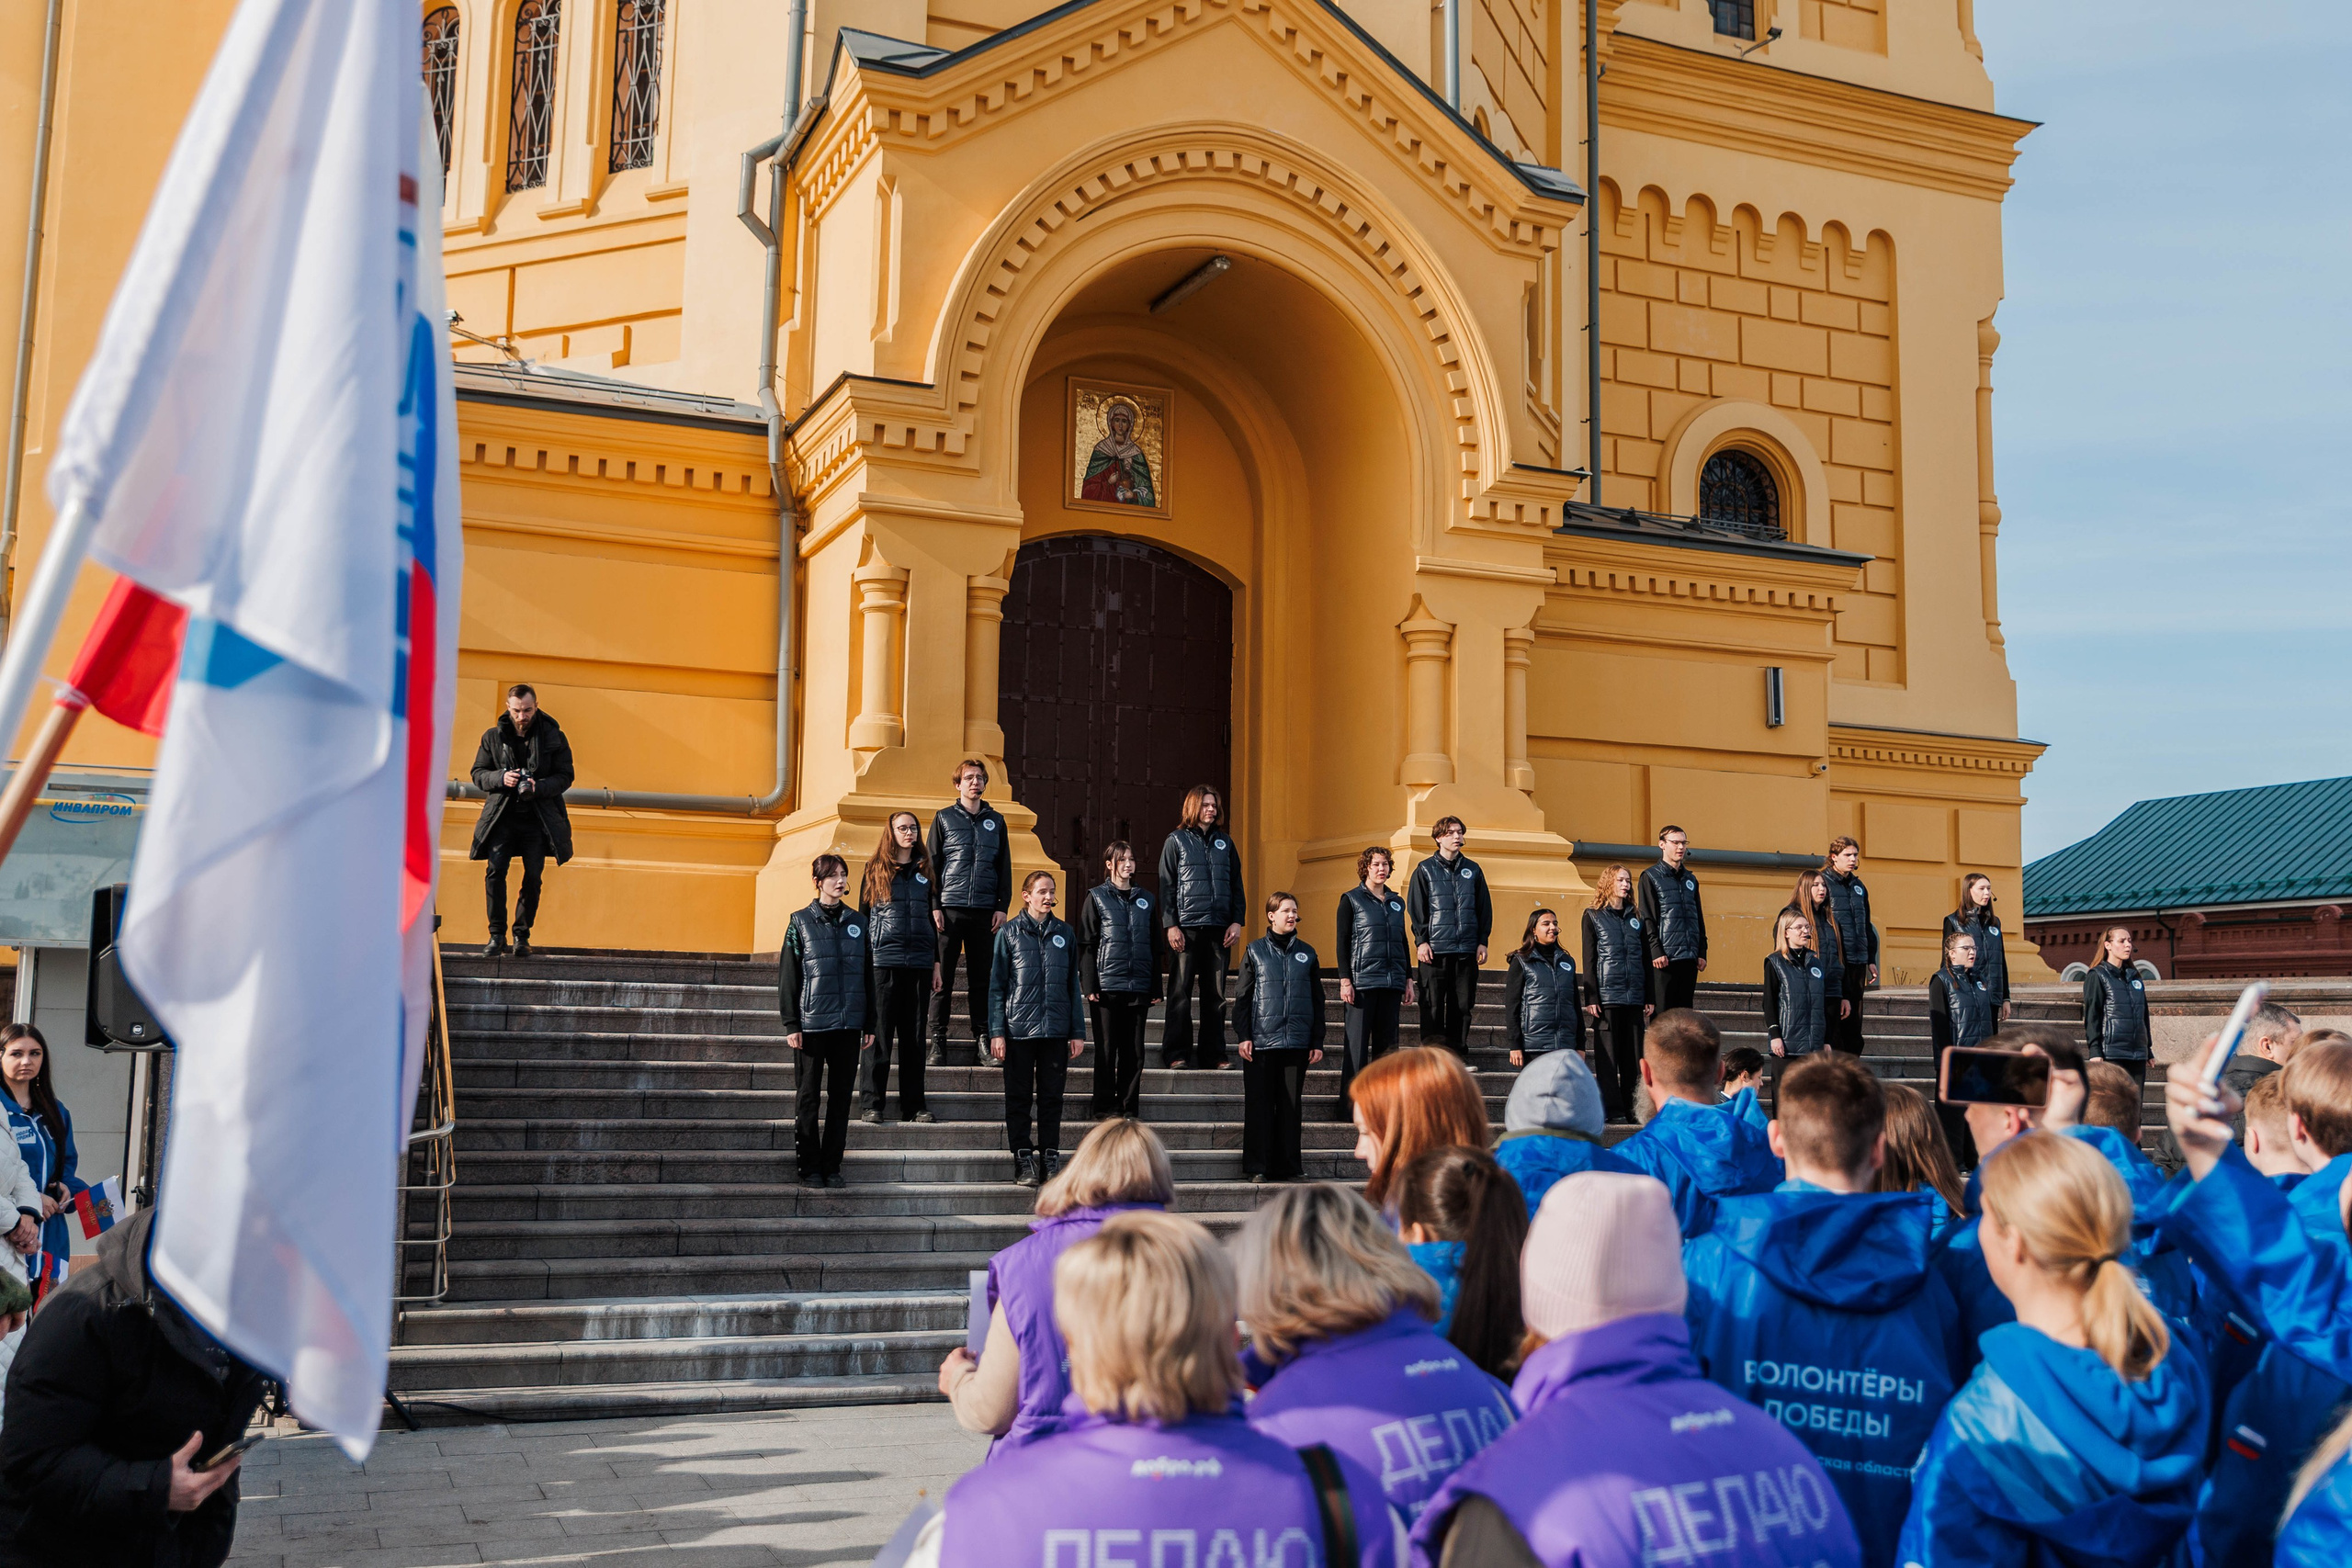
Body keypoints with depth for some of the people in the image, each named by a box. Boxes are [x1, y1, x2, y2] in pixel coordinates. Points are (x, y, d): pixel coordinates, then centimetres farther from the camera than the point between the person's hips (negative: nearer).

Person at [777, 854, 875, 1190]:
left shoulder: (857, 923, 10)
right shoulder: (801, 922, 0)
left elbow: (868, 975, 13)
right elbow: (788, 976, -1)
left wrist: (869, 1024, 9)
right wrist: (791, 1024, -7)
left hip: (848, 1024, 3)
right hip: (812, 1024, -3)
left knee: (840, 1097, 6)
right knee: (808, 1098, 2)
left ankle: (832, 1167, 14)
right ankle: (809, 1169, 9)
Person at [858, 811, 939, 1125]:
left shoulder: (924, 872, 14)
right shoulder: (875, 870, 5)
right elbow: (863, 916, 4)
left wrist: (936, 963, 13)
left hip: (919, 962, 3)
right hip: (884, 960, -3)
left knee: (914, 1035, 6)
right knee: (880, 1033, -4)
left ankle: (913, 1105, 10)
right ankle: (870, 1104, 0)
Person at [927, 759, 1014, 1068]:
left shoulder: (996, 822, 14)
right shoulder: (944, 818, 7)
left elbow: (1004, 867, 14)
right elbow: (931, 863, 4)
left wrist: (1002, 906, 4)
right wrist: (933, 906, -4)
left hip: (985, 911, 2)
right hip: (949, 908, -2)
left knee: (981, 978, 2)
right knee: (943, 977, -2)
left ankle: (982, 1040, 7)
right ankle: (938, 1041, 2)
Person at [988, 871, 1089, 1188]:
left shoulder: (1064, 934, 10)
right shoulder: (1009, 933, 2)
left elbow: (1073, 986, 13)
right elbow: (996, 986, 2)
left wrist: (1078, 1032, 8)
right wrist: (996, 1032, -5)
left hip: (1056, 1030, 2)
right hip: (1019, 1029, -2)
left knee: (1052, 1097, 5)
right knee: (1019, 1098, 2)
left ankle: (1050, 1161, 11)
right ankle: (1023, 1161, 9)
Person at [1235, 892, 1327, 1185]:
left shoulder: (1307, 953, 12)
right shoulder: (1255, 951, 6)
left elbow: (1317, 1000, 14)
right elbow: (1243, 997, 5)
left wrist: (1317, 1042, 9)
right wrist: (1243, 1036, -4)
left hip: (1297, 1042, 2)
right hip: (1262, 1041, -2)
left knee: (1291, 1105, 4)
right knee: (1259, 1105, -1)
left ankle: (1287, 1166, 11)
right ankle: (1257, 1167, 4)